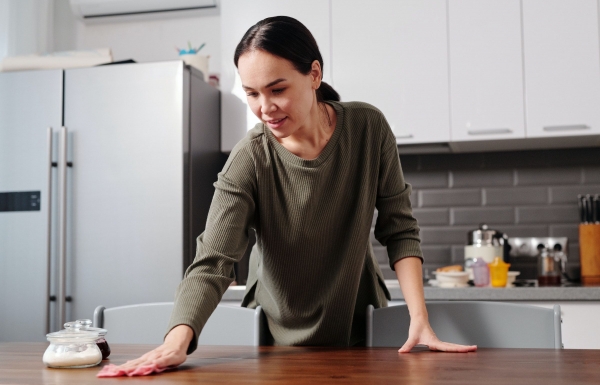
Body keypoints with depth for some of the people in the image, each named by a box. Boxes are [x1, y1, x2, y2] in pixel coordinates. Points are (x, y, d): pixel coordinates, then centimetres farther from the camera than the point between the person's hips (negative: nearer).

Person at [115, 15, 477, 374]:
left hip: (361, 329, 2)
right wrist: (177, 341, -45)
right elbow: (211, 265, -28)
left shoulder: (368, 128, -16)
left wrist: (420, 320, -21)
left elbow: (400, 229, -11)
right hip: (281, 338, -1)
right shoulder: (249, 161, -22)